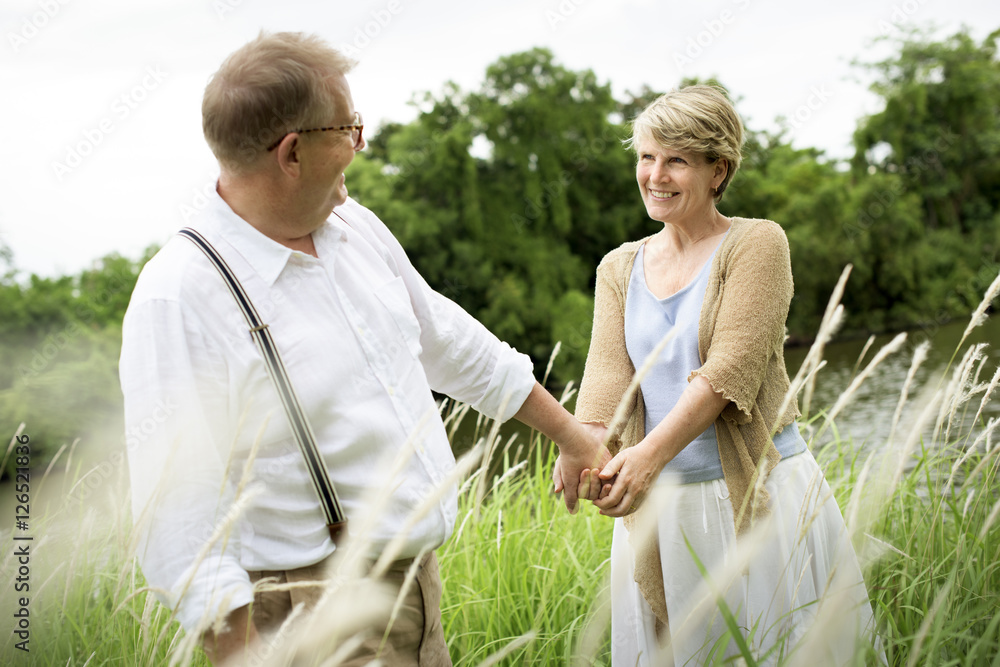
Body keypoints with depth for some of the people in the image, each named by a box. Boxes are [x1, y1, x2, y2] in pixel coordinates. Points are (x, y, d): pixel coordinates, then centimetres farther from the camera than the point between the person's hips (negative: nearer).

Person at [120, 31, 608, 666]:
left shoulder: (357, 228, 5)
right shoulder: (179, 297, -20)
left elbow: (450, 342, 18)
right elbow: (181, 506, -21)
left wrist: (570, 433, 25)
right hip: (313, 613, -7)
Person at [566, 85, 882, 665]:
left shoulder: (757, 242, -3)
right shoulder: (619, 268, 12)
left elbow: (731, 368, -16)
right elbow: (608, 371, -4)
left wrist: (651, 452, -28)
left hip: (758, 496, -4)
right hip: (659, 506, 4)